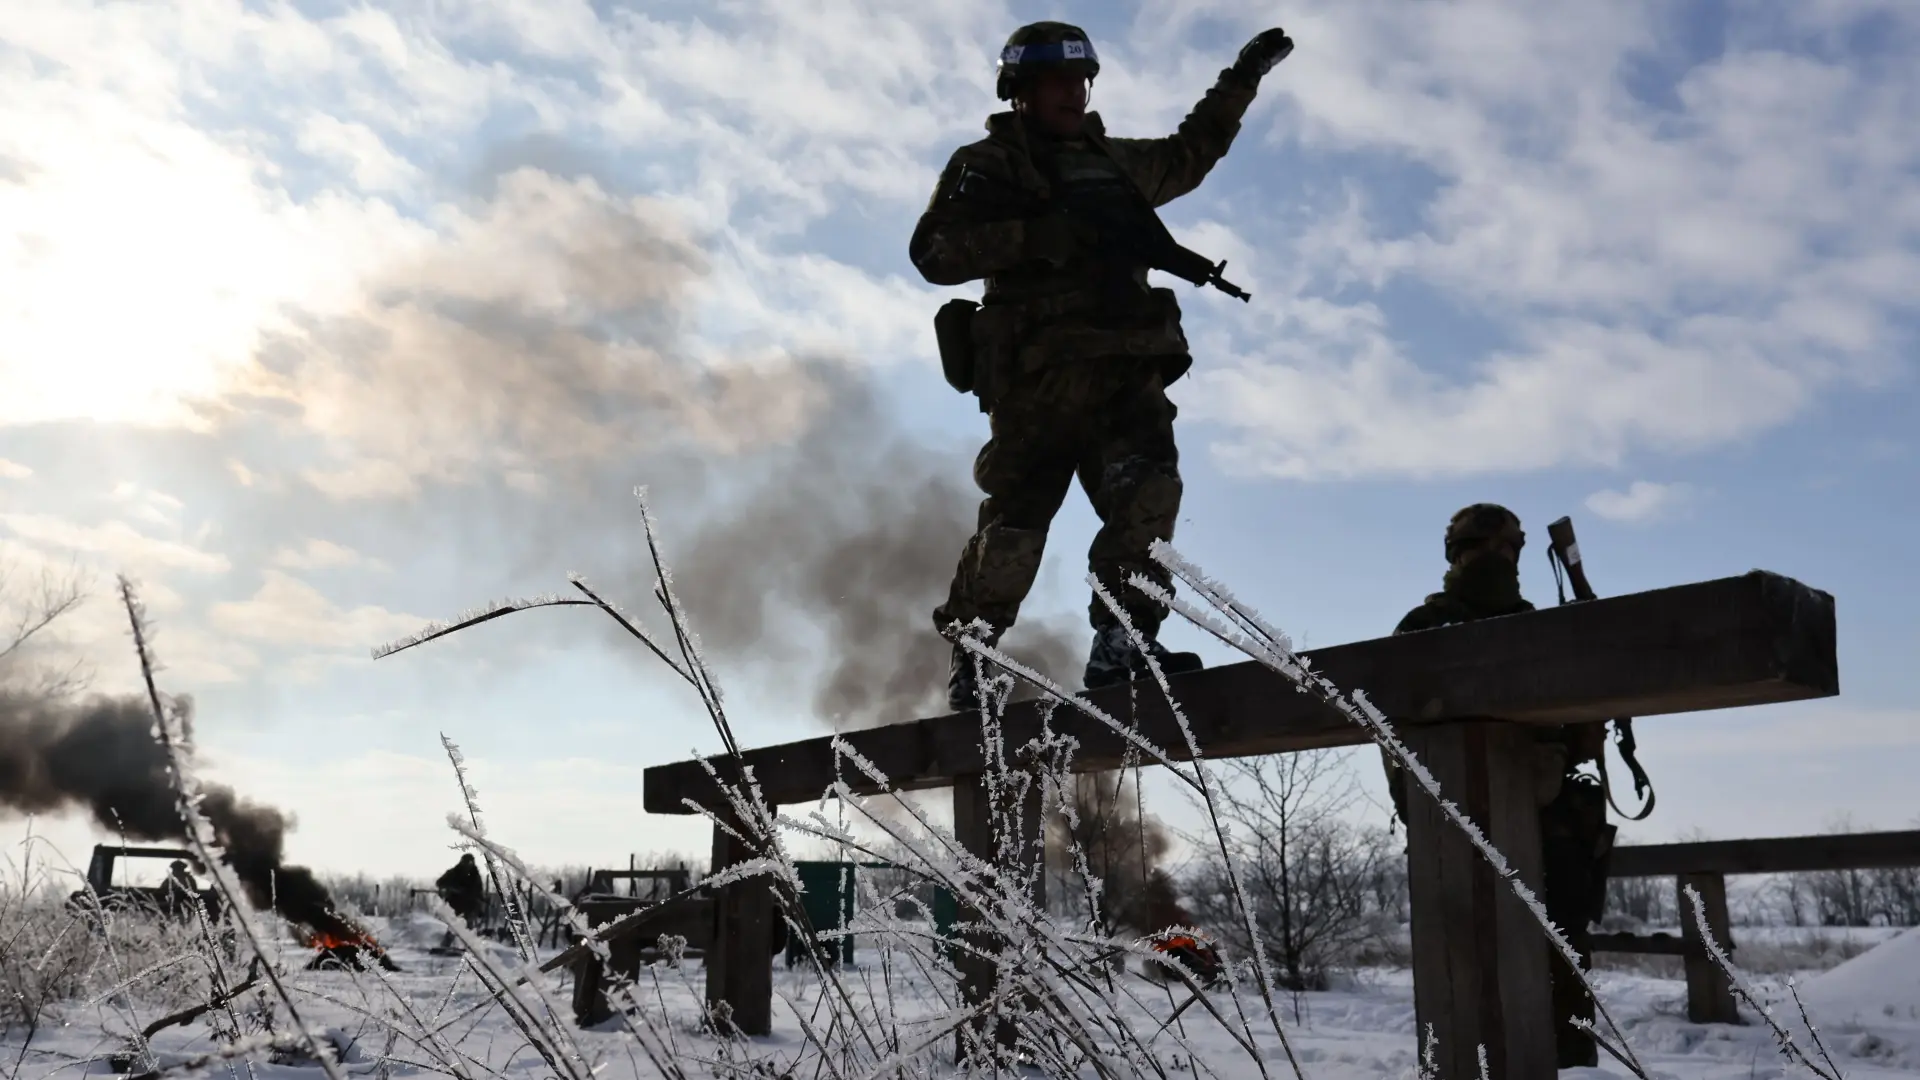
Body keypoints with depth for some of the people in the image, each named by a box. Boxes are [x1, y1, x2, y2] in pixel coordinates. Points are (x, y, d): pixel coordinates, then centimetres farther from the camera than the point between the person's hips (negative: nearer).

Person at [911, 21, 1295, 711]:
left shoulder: (1117, 163, 27)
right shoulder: (988, 165, 10)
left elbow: (1190, 154, 46)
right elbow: (934, 254, -4)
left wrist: (1243, 79, 46)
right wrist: (1034, 236, -14)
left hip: (1126, 370, 5)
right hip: (1040, 371, -5)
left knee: (1148, 490, -17)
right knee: (1016, 517, -7)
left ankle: (1122, 640, -17)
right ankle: (968, 660, 7)